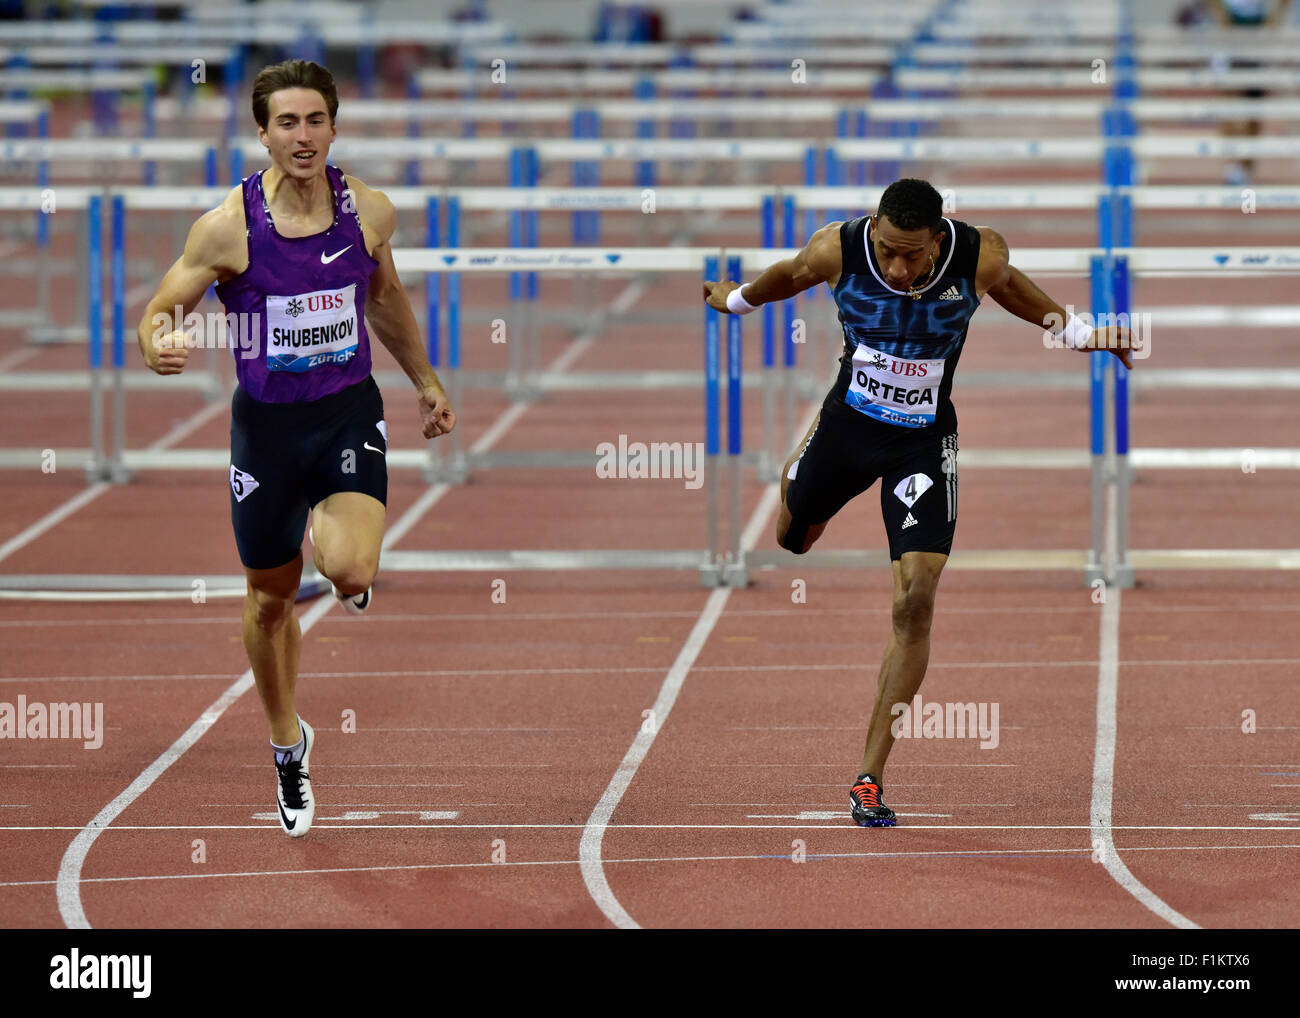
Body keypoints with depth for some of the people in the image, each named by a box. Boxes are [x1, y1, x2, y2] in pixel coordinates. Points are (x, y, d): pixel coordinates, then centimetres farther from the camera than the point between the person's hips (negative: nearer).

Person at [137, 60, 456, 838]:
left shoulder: (369, 211, -5)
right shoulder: (229, 227, -14)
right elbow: (162, 311, -6)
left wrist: (426, 381, 23)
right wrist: (161, 347, -29)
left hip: (350, 413, 0)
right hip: (267, 423, 0)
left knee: (350, 571, -25)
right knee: (271, 600, 13)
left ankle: (337, 536, 15)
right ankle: (289, 745, 38)